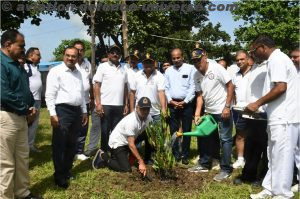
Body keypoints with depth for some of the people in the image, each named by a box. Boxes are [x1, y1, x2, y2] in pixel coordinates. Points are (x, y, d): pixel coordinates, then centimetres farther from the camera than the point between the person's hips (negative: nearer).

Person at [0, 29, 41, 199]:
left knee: (23, 158, 18)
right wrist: (26, 109, -12)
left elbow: (26, 88, 20)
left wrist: (31, 107, 1)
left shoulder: (17, 65, 14)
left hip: (21, 117, 10)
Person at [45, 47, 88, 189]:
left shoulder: (78, 73, 15)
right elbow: (50, 95, -12)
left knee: (72, 144, 14)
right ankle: (59, 176, 11)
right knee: (59, 145, -1)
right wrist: (52, 114, -18)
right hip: (62, 110, -7)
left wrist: (84, 111, 17)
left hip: (76, 111, 7)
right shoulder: (56, 71, -7)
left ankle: (67, 171, 28)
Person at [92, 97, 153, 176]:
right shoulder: (131, 121, -31)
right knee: (126, 169, -15)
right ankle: (104, 157, 1)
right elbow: (131, 145, -31)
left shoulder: (148, 117, -9)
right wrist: (141, 162, -33)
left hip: (127, 142, 9)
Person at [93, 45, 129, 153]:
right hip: (106, 105, -4)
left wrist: (126, 104, 11)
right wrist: (98, 104, -13)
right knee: (105, 131, 3)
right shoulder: (103, 67, 0)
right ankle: (104, 152, 15)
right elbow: (96, 85, -5)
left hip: (119, 106, 4)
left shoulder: (123, 69, 14)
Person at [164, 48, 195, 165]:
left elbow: (192, 87, -6)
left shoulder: (190, 68, -1)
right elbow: (166, 88, 7)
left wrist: (185, 101, -12)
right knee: (173, 130, 6)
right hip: (172, 104, 3)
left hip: (186, 103, -3)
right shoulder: (168, 70, 10)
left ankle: (185, 155, 14)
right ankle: (175, 154, 16)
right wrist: (170, 101, -5)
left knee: (186, 130, 4)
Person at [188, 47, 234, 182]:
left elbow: (230, 86, -13)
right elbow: (200, 95, 5)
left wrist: (227, 107, -17)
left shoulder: (216, 68, -15)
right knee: (206, 138, 14)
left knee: (225, 139, 0)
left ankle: (226, 169, 9)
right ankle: (204, 164, 29)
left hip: (223, 110, -7)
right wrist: (197, 113, -4)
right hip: (209, 111, 7)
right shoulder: (196, 75, 3)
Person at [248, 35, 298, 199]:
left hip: (283, 118, -10)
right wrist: (261, 106, 18)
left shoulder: (277, 59, -14)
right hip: (278, 117, 10)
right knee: (274, 156, 16)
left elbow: (281, 88, -23)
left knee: (281, 157, -1)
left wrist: (257, 103, -16)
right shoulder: (276, 59, 17)